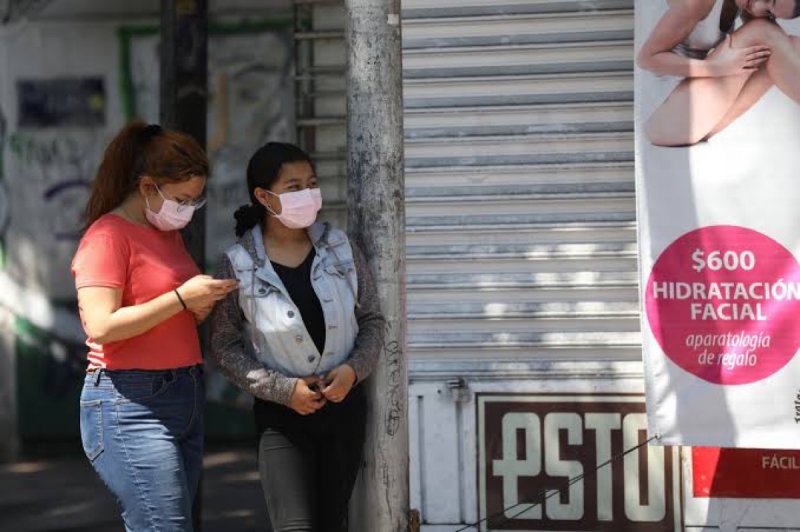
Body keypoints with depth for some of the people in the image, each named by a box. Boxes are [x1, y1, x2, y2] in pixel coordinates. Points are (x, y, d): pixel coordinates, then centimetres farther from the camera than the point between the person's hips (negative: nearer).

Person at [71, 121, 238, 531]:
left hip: (183, 399, 9)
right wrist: (181, 299, -18)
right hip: (130, 404, -9)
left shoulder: (168, 233, 18)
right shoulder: (108, 235, -9)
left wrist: (202, 306, 7)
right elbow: (100, 326, -20)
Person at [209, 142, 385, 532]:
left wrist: (354, 368, -12)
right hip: (282, 415, -4)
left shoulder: (339, 248, -1)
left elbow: (372, 320, 7)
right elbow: (224, 346, -6)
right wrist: (283, 389, -15)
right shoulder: (238, 266, -11)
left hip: (344, 403, 4)